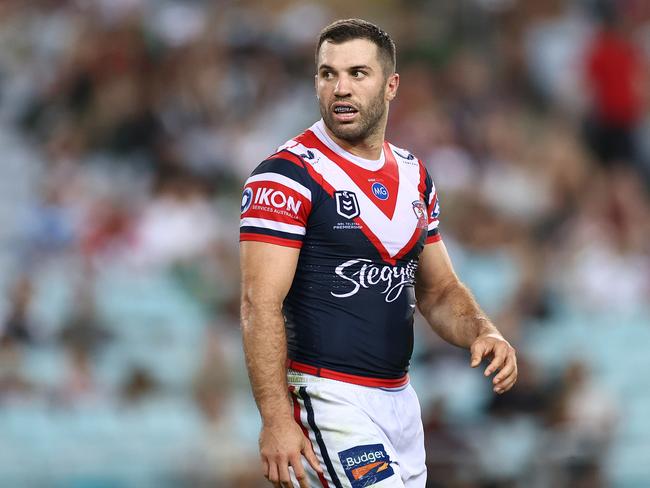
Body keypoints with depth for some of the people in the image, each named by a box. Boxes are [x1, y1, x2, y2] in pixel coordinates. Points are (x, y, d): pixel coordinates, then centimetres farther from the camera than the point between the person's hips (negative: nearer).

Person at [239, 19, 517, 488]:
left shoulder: (413, 176, 12)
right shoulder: (289, 175, -11)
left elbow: (438, 290, 19)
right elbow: (261, 305, -16)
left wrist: (482, 331, -3)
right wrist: (276, 420, -24)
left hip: (401, 398, 7)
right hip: (328, 397, -7)